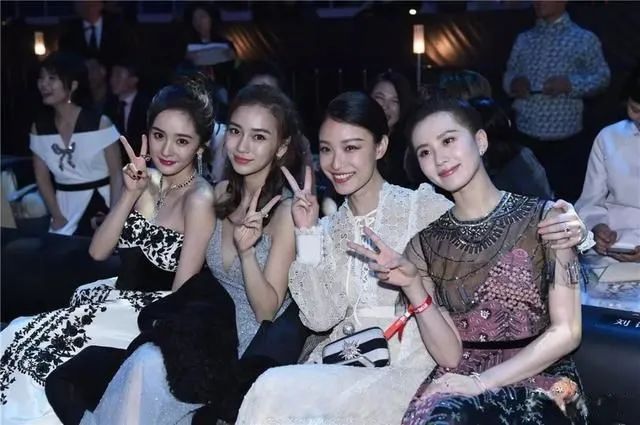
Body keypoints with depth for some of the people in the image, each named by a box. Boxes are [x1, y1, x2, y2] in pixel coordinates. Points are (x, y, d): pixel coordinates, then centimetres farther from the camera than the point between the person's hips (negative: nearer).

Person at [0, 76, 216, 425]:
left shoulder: (199, 199, -17)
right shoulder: (150, 180, 4)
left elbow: (182, 295, -15)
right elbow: (98, 251, -2)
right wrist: (131, 194, -12)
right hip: (120, 297, 7)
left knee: (29, 342, -14)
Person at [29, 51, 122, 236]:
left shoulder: (99, 123, -12)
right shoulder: (39, 127, -1)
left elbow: (117, 175, -9)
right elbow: (42, 176, 6)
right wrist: (57, 216, -2)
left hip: (100, 204, -3)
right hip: (65, 206, 3)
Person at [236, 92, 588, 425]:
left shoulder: (424, 207, -3)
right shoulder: (330, 227, 12)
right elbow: (321, 318, 2)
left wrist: (551, 234, -30)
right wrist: (307, 233, -3)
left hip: (410, 366, -5)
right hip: (347, 362, 5)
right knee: (271, 391, -24)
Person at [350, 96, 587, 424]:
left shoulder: (543, 218, -2)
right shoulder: (425, 244, 7)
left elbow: (566, 333, -7)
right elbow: (450, 355, 1)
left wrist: (481, 382, -13)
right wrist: (412, 286, -13)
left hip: (539, 382, -3)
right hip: (460, 382, 3)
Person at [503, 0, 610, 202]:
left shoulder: (584, 39, 2)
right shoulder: (524, 39, 14)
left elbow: (602, 76, -1)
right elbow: (508, 75, 17)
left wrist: (570, 83, -17)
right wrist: (514, 83, -6)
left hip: (565, 141, -3)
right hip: (526, 138, 4)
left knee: (567, 199, 0)